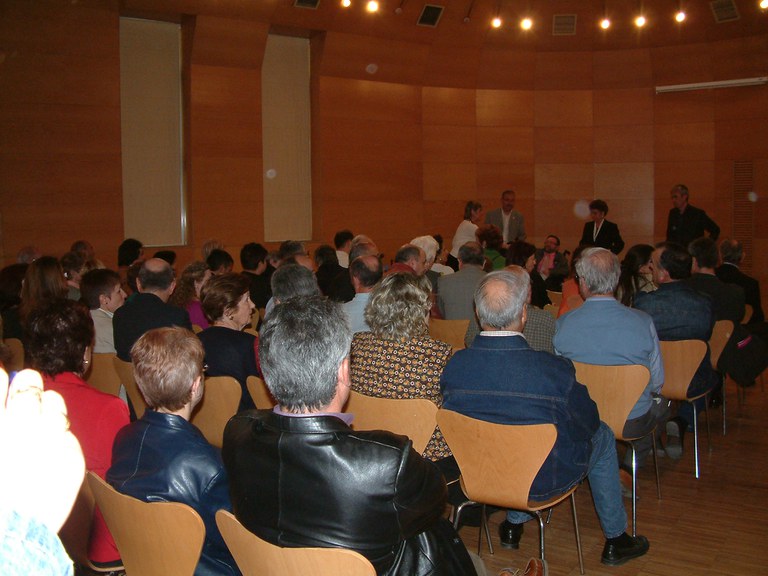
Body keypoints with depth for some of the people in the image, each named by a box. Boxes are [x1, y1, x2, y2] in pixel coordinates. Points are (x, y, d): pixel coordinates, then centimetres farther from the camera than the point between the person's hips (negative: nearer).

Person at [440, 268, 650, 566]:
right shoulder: (555, 369, -29)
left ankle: (514, 524, 41)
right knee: (603, 436, 23)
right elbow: (589, 424, -11)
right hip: (542, 482, -4)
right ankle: (615, 540, 36)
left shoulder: (453, 365, -19)